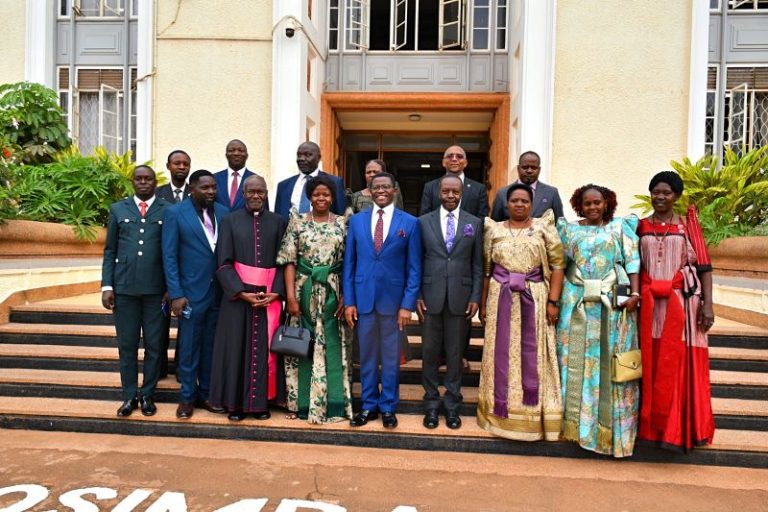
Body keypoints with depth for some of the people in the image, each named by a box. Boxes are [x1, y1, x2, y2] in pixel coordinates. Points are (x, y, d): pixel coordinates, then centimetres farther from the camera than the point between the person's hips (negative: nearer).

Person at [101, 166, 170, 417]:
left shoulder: (168, 211, 3)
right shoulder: (118, 209, 10)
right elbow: (110, 251, 10)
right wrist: (107, 285, 2)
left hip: (156, 289, -2)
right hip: (124, 287, 2)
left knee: (154, 345, 6)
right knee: (127, 345, 8)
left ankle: (148, 395, 20)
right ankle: (130, 395, 20)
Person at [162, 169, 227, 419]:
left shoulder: (223, 212, 4)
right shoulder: (175, 213, -4)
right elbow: (169, 256, -5)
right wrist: (176, 294, -11)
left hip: (219, 291, 3)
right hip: (191, 292, -3)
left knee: (211, 346, 12)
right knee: (189, 347, 7)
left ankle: (206, 393, 26)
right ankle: (187, 396, 22)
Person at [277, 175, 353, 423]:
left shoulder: (343, 223, 4)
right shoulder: (297, 222, 2)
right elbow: (289, 261, -2)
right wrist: (291, 295, -10)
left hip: (333, 292, 1)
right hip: (304, 291, 0)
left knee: (332, 345, 4)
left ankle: (333, 402, 16)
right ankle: (303, 402, 20)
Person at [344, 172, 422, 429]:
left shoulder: (410, 223, -1)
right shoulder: (356, 220, 5)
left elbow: (414, 268, -3)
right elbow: (349, 263, 5)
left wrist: (408, 304, -9)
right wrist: (348, 301, -1)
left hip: (393, 297, -2)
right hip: (363, 297, 2)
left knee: (391, 356, 9)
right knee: (367, 355, 12)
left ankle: (388, 407, 23)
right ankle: (369, 404, 26)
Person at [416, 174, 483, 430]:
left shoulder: (474, 223, 5)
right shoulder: (424, 221, 4)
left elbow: (477, 264, 5)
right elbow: (417, 261, 4)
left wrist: (475, 297, -1)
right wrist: (416, 295, -2)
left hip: (461, 297, 0)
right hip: (431, 297, 0)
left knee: (455, 353, 8)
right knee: (430, 352, 7)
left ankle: (452, 404, 21)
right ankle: (432, 403, 21)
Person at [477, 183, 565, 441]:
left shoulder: (544, 228, 2)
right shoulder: (494, 230, 6)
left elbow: (557, 265, -1)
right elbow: (486, 270, 7)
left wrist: (553, 301, -8)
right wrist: (483, 303, 3)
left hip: (535, 299, -1)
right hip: (501, 300, 1)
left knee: (533, 357, 5)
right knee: (502, 355, 8)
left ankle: (533, 413, 20)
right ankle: (503, 412, 22)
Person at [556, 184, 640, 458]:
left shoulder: (620, 227, 7)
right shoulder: (570, 229, 11)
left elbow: (632, 262, -1)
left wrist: (635, 293, -13)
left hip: (612, 302, -1)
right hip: (576, 302, 1)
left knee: (609, 360, 2)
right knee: (576, 358, 5)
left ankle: (609, 421, 15)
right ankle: (575, 418, 18)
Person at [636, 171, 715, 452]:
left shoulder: (688, 224, 5)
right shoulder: (641, 226, 9)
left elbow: (704, 266, 1)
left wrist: (707, 304, -8)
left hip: (682, 302, -1)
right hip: (650, 303, 2)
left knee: (682, 365, 0)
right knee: (651, 364, 5)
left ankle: (680, 429, 14)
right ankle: (651, 427, 17)